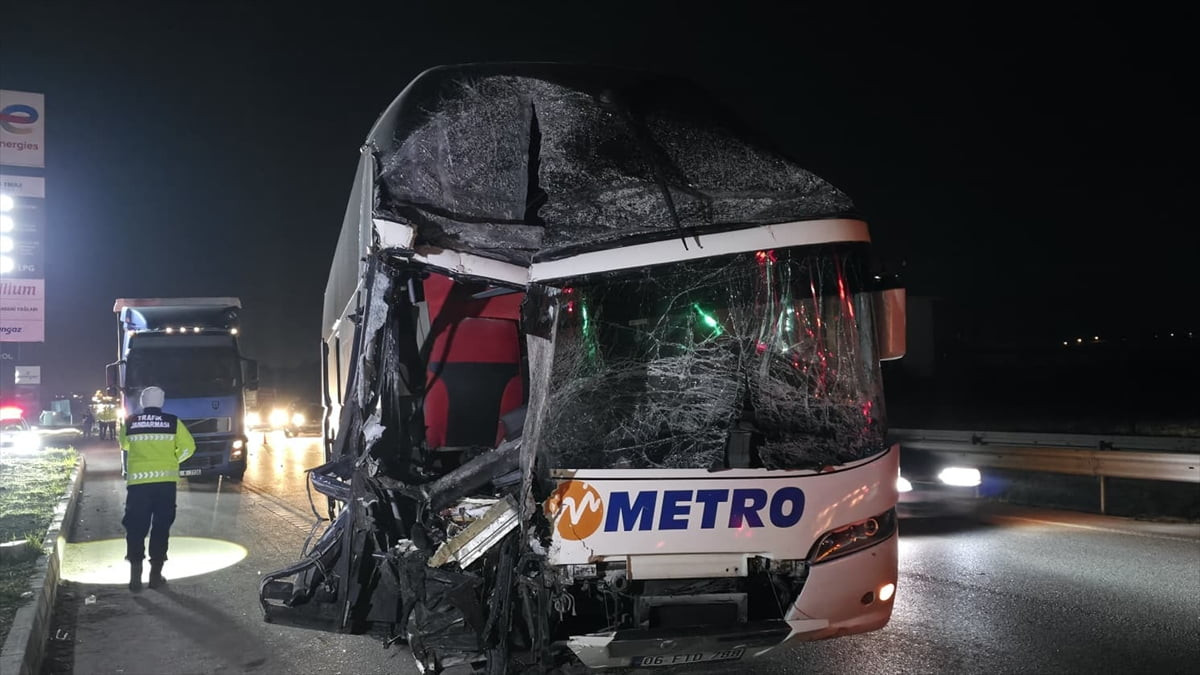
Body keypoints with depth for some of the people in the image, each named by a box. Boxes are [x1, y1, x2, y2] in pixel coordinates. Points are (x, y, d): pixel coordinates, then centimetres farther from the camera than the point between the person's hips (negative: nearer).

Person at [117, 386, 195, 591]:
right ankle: (156, 574, 10)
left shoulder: (130, 423, 4)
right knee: (161, 527, 8)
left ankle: (135, 574, 0)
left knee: (136, 528, 7)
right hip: (165, 480, 0)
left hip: (137, 481, 0)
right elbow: (188, 447, 2)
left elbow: (124, 447, 19)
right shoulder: (173, 422, 1)